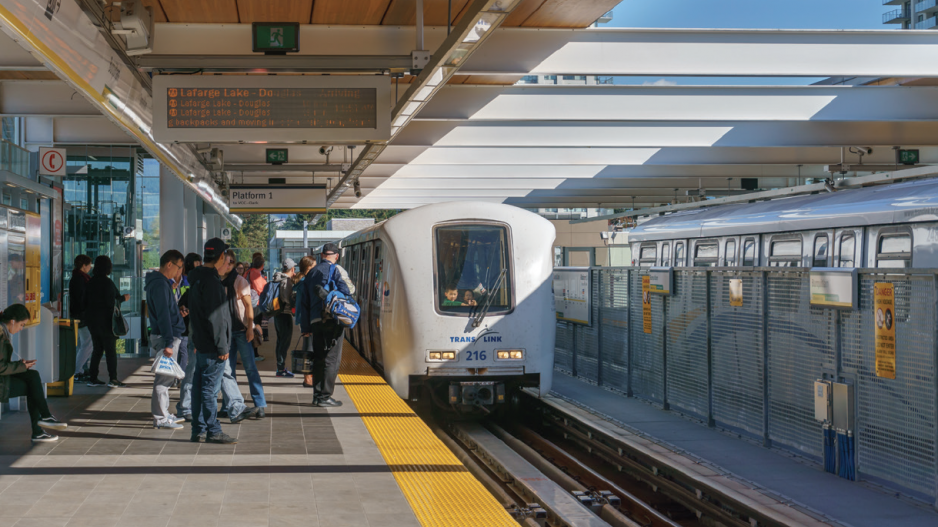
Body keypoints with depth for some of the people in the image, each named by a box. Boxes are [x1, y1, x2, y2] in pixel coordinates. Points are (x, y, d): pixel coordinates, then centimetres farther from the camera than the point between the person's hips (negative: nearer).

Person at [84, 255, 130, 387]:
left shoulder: (91, 282, 6)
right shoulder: (107, 282, -15)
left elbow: (86, 299, 10)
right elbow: (110, 302, -20)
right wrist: (123, 298, -4)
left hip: (92, 320, 7)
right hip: (105, 321, -7)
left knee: (97, 349, 14)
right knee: (110, 349, -3)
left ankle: (93, 378, 12)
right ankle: (113, 379, -6)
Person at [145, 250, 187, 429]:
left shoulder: (164, 282, 17)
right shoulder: (160, 284, -16)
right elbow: (163, 315, -22)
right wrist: (168, 342, -24)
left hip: (171, 336, 11)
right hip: (165, 337, -11)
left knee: (166, 376, 16)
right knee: (164, 377, -6)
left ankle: (163, 414, 24)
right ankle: (160, 418, -3)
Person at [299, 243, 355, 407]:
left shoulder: (311, 273, 19)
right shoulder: (336, 269, -2)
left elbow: (304, 301, 19)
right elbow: (349, 289, -12)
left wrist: (306, 327, 21)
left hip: (315, 320, 6)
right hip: (331, 319, -6)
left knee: (318, 358, 13)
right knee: (332, 359, -2)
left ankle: (317, 395, 14)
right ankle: (325, 396, -4)